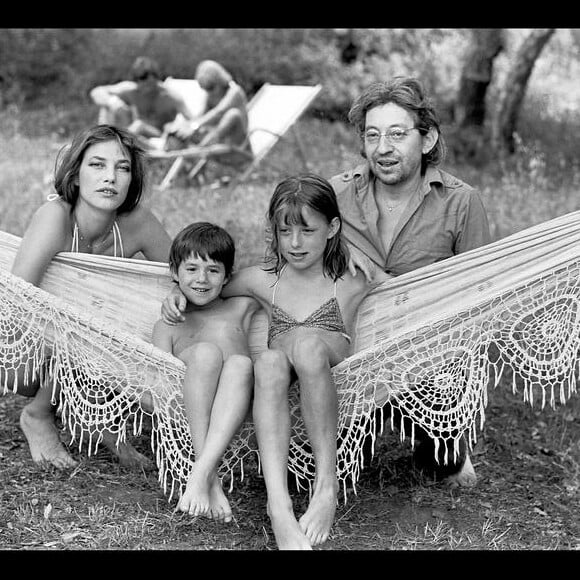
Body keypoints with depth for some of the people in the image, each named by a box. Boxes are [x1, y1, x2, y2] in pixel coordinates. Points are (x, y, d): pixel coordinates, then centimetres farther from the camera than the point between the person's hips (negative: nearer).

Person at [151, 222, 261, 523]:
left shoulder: (242, 308, 29)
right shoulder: (168, 324, 25)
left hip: (235, 406, 1)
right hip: (185, 401, 0)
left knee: (241, 362, -35)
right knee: (206, 351, -34)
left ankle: (201, 472, -49)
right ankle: (210, 478, -41)